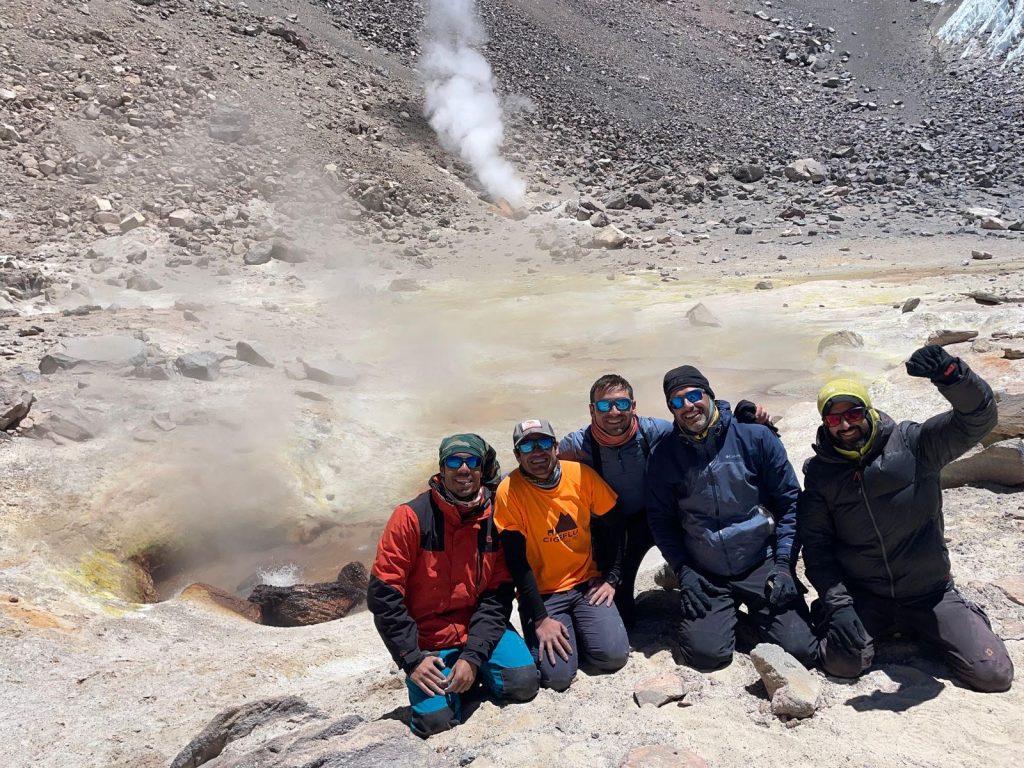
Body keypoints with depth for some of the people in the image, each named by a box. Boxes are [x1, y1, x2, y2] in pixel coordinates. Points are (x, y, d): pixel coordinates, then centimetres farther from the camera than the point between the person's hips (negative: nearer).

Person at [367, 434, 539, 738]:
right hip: (428, 640, -2)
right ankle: (449, 678, 14)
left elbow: (499, 593, -6)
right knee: (435, 720, -18)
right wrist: (412, 658, -15)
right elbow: (383, 593, -12)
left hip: (481, 627, 2)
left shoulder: (495, 518, -5)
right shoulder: (412, 516, -14)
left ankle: (475, 669, 12)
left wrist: (473, 655, -16)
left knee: (523, 684, -18)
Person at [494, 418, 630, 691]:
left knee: (613, 655, -16)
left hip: (586, 584, 2)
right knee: (556, 674, -18)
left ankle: (579, 628, 15)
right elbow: (517, 562, -14)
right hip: (541, 593, -2)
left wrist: (610, 578, -1)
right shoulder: (509, 492, -16)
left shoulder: (582, 475, -8)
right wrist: (540, 619, -15)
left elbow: (611, 529, 6)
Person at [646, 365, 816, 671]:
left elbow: (789, 501, -2)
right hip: (704, 576, 1)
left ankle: (754, 611, 20)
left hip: (762, 566, 0)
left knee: (800, 650, -11)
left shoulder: (755, 436, -8)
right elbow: (661, 520, 5)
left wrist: (783, 563, -8)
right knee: (706, 655, -15)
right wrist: (683, 570, -4)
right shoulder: (664, 456, -3)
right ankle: (725, 615, 19)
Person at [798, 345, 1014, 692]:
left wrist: (949, 373, -41)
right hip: (863, 598, 0)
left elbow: (978, 417, -21)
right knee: (842, 662, -21)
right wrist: (837, 603, -14)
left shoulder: (912, 443, -8)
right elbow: (816, 543, -3)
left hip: (930, 593, 0)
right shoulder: (820, 472, -3)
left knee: (994, 674, -7)